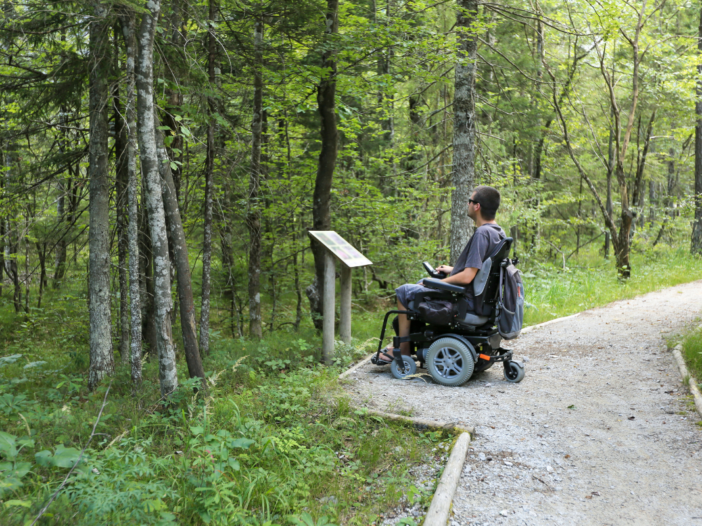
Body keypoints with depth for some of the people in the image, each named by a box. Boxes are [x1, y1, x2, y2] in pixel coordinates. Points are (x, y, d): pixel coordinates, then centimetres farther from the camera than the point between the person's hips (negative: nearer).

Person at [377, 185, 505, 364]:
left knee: (403, 291, -1)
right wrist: (453, 270, 19)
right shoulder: (498, 232, 6)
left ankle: (403, 349, 8)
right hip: (477, 296, 10)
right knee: (422, 283, 26)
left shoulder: (482, 233, -24)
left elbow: (467, 277, -27)